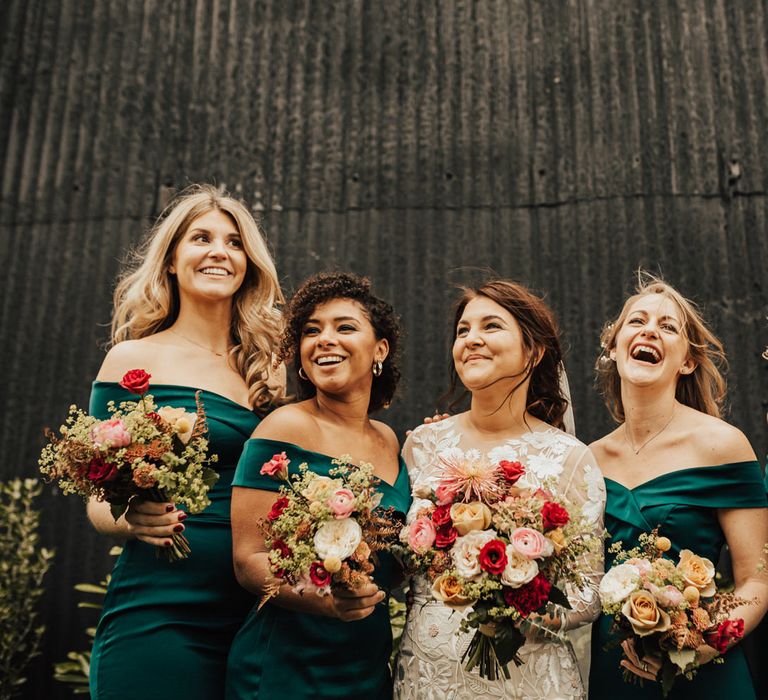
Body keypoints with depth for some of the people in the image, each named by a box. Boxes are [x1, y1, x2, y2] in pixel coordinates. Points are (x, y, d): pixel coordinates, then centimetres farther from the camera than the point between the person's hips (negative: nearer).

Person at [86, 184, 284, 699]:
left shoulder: (267, 368, 8)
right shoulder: (136, 359, -2)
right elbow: (99, 501, 0)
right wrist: (132, 518, -20)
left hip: (255, 615, 4)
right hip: (159, 614, -3)